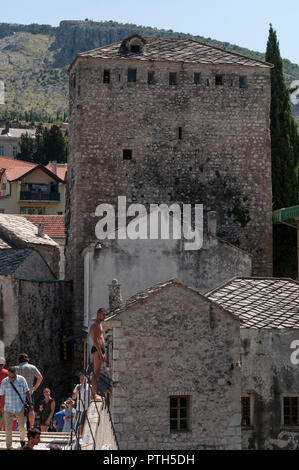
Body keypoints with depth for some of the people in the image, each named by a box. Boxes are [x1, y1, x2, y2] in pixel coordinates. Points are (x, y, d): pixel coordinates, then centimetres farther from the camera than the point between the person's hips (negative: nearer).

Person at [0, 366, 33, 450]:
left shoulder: (22, 380, -4)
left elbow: (27, 392, 3)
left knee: (22, 427, 3)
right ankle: (9, 446, 12)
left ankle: (22, 440, 33)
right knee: (8, 429, 0)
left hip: (20, 408, -1)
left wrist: (30, 403, 2)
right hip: (8, 409, 1)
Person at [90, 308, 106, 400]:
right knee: (96, 372, -11)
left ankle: (94, 393, 14)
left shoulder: (100, 325, 21)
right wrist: (100, 353, -21)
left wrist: (104, 353, 21)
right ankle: (94, 394, -13)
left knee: (97, 372, 10)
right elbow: (95, 340, -18)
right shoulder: (94, 325, -11)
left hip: (101, 350, 10)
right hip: (97, 350, -10)